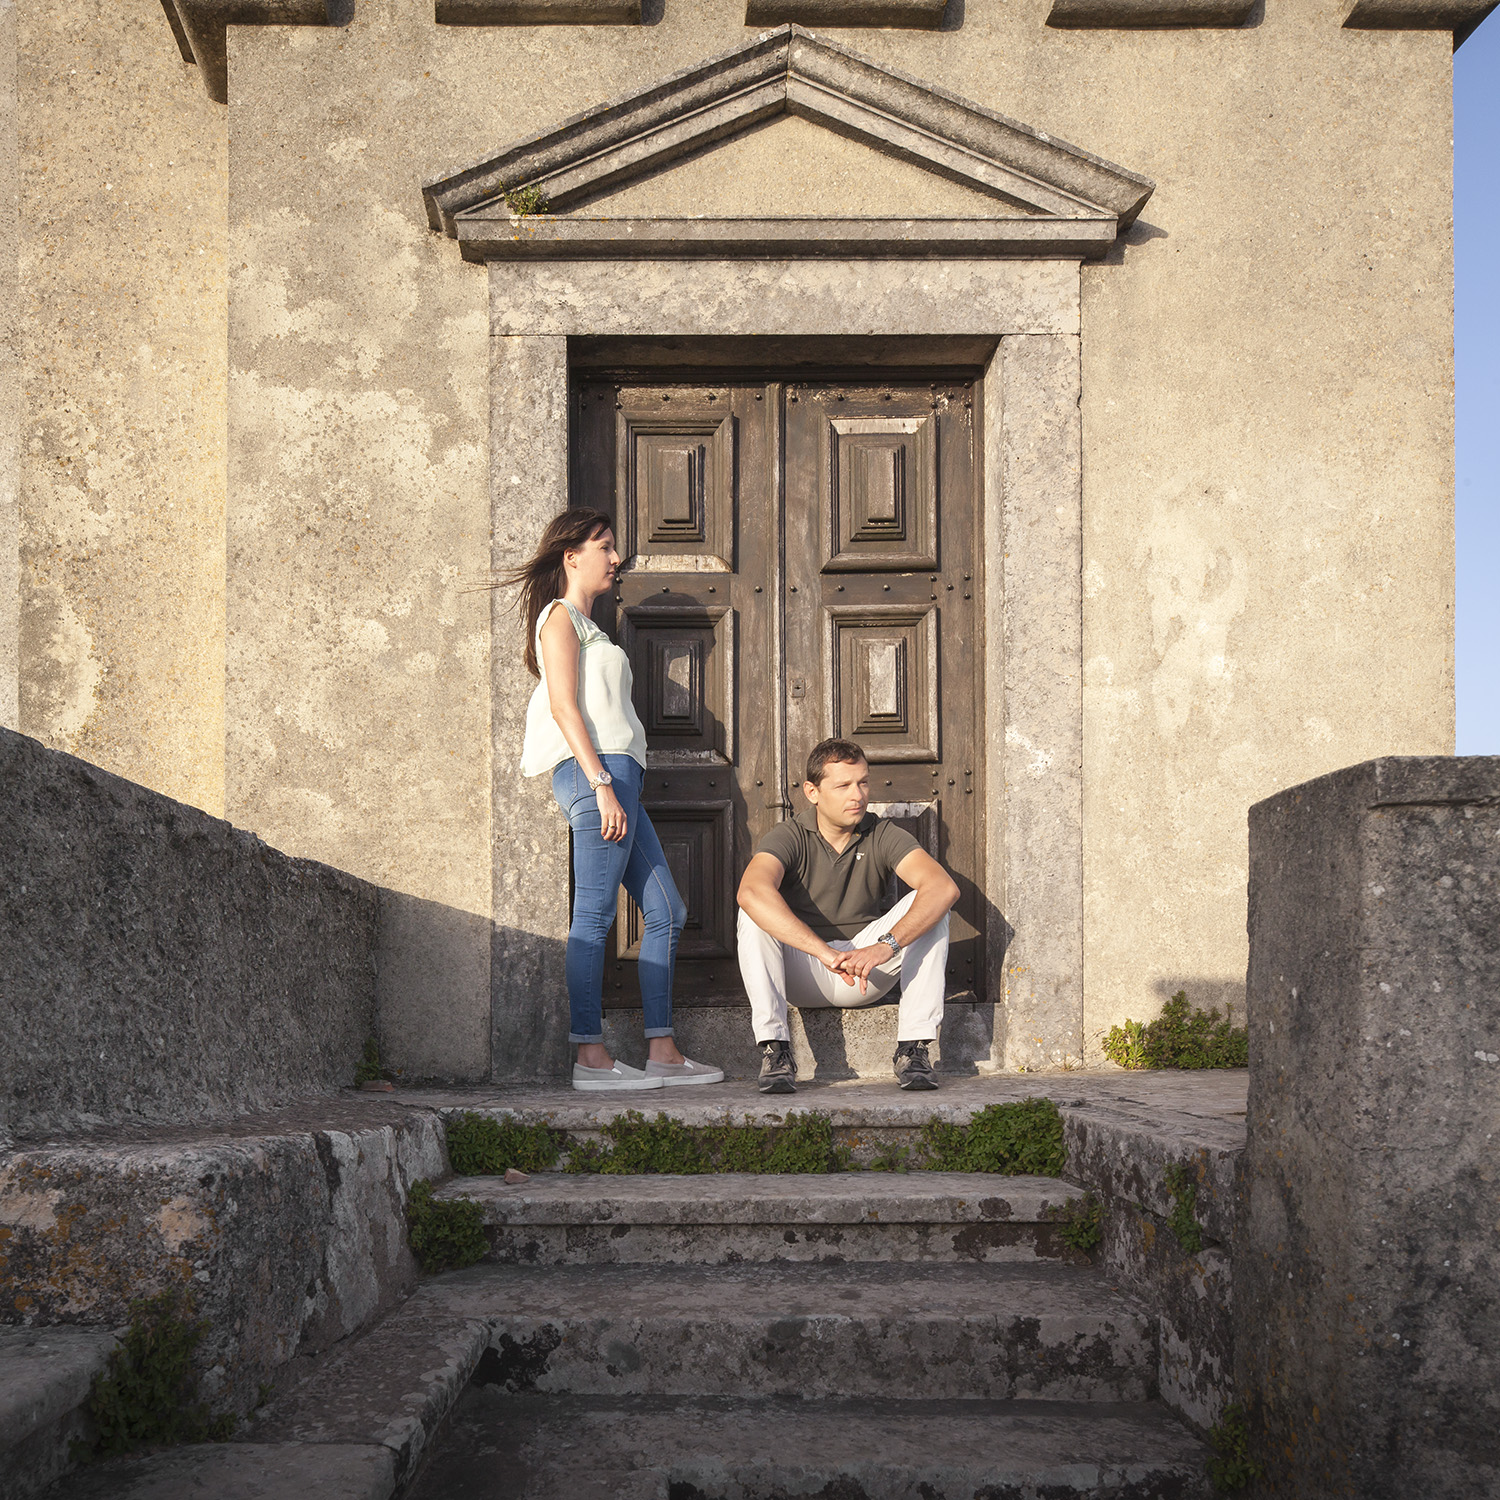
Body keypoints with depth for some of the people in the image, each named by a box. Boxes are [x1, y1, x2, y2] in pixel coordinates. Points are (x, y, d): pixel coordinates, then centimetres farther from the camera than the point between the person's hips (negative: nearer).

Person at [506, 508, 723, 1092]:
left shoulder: (585, 626, 28)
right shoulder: (561, 616, 0)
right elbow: (564, 707, -12)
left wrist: (612, 786, 20)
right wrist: (602, 784, -20)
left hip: (615, 777, 10)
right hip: (595, 771, -10)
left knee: (666, 911, 6)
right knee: (594, 916, -10)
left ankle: (662, 1053, 6)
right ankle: (590, 1055, -10)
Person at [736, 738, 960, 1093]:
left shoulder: (883, 836, -8)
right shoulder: (790, 837, -14)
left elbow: (944, 887, -26)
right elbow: (752, 892, -37)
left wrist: (886, 945, -42)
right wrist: (824, 952, -47)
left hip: (867, 970, 2)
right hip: (801, 974, -1)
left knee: (926, 905, -21)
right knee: (755, 915, -28)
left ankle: (913, 1047, -22)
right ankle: (774, 1048, -29)